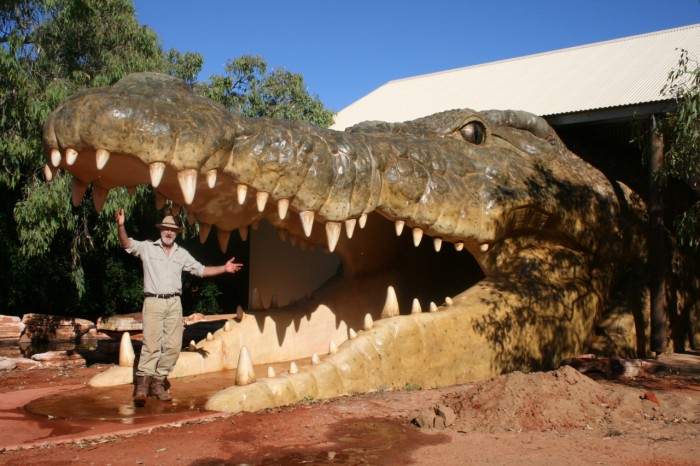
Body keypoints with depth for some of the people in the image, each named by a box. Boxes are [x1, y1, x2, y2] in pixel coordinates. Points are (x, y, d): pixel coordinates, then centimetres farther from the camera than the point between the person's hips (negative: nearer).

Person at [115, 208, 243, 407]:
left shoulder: (182, 254, 14)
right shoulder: (147, 248, 3)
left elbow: (201, 270, 18)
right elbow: (127, 244, -10)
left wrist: (224, 268, 9)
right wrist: (121, 225, -28)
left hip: (174, 303, 4)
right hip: (153, 303, -4)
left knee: (173, 346, 2)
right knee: (152, 344, -13)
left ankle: (158, 382, 12)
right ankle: (142, 385, -12)